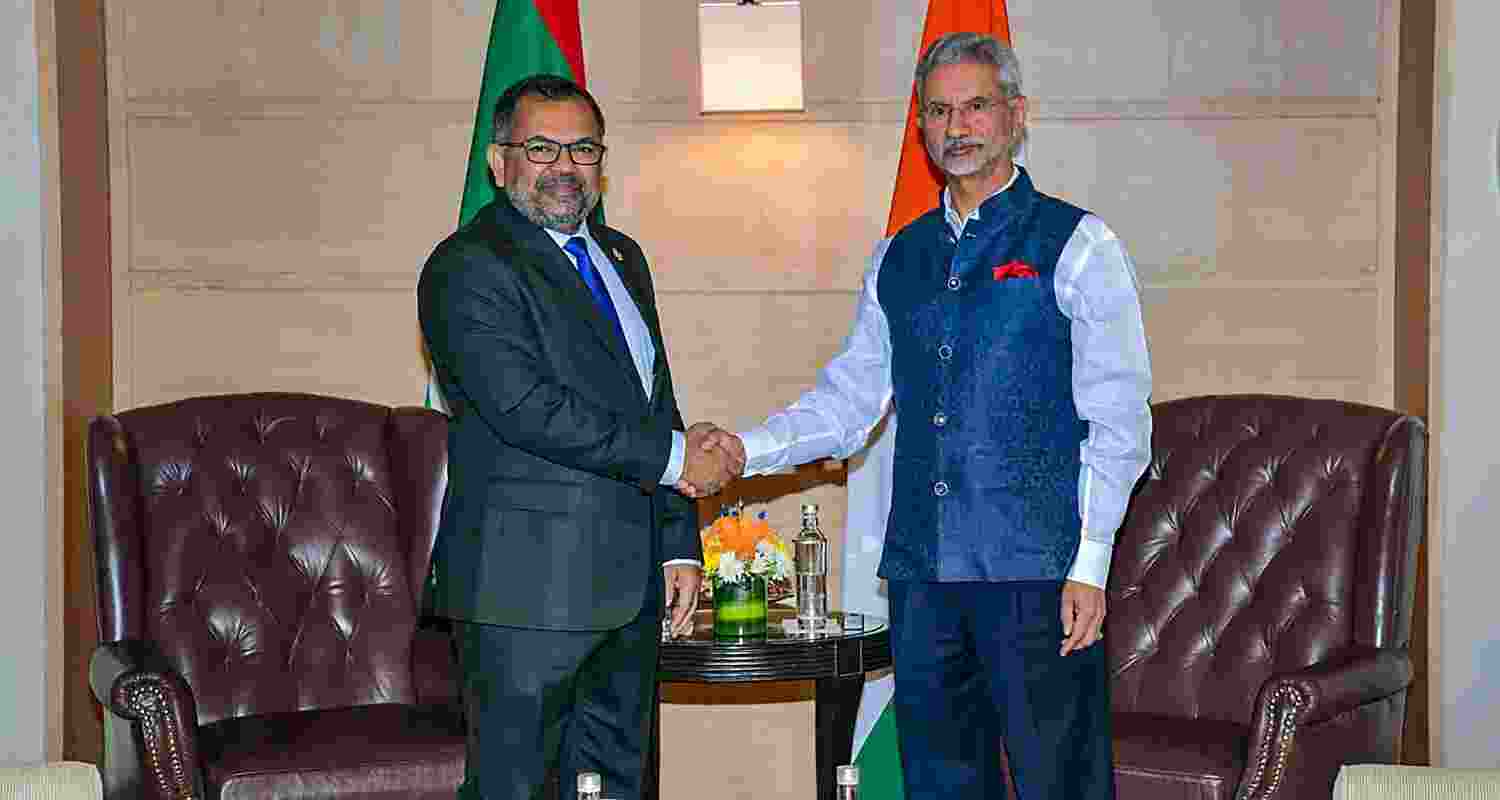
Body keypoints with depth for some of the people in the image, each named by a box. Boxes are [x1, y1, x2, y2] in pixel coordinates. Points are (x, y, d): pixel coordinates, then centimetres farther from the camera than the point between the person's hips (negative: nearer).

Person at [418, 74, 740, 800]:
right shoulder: (468, 268, -9)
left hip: (629, 585, 8)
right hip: (528, 588, -8)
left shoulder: (621, 258, 18)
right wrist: (671, 458, -15)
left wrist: (679, 543, 13)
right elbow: (526, 408, -20)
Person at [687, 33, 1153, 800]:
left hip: (1035, 569, -5)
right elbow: (847, 400, 15)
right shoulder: (898, 259, 15)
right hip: (922, 566, 5)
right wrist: (749, 448, -1)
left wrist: (1090, 563, -11)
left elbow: (1117, 421, -4)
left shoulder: (1078, 247, 0)